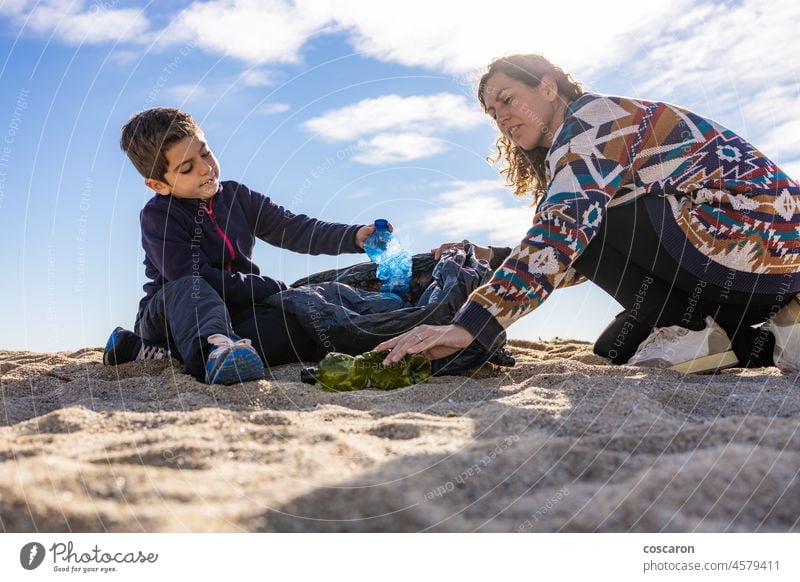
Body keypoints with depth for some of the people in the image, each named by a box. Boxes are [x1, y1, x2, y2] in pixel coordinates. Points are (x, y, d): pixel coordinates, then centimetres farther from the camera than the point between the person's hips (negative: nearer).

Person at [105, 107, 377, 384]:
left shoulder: (236, 196, 8)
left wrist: (355, 236, -16)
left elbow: (294, 229, 1)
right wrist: (278, 290, -20)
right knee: (189, 289, -37)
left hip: (230, 314, 4)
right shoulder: (157, 216, -9)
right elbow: (198, 279, -20)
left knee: (298, 323, -25)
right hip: (171, 312, -4)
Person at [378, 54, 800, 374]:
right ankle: (766, 341, 6)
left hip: (748, 231, -10)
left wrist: (467, 325, -32)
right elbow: (575, 260, 21)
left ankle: (696, 331, -10)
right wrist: (490, 258, 15)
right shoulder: (569, 152, 19)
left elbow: (561, 233, -26)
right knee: (618, 347, 16)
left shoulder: (590, 115, -9)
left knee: (576, 224, -11)